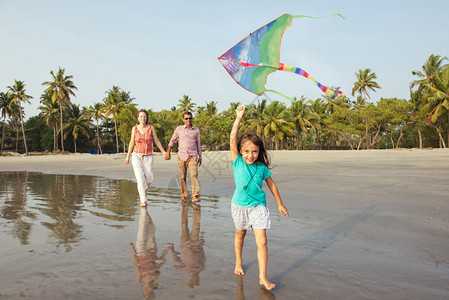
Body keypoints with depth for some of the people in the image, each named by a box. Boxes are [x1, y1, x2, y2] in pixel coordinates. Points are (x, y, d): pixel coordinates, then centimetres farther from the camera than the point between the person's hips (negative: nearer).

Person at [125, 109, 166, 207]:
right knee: (140, 178, -13)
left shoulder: (151, 127, -2)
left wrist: (164, 152, 0)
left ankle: (144, 188, 39)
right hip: (137, 156, -1)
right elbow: (132, 142, 7)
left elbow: (156, 141, 4)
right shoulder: (135, 128, 0)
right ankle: (143, 201, -7)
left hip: (148, 157, 1)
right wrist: (128, 156, 7)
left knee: (149, 179, 3)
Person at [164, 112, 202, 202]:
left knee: (194, 174, -15)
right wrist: (168, 152, 10)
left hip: (192, 156, 0)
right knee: (182, 177, 3)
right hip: (182, 155, 1)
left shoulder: (196, 130, 9)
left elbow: (198, 144, 16)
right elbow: (172, 140, 17)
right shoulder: (179, 129, 7)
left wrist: (200, 156, 16)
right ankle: (183, 195, 18)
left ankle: (195, 196, -17)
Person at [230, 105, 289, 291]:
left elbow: (272, 185, 6)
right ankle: (238, 262, 44)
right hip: (239, 205, 1)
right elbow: (232, 139, -17)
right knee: (240, 234, 21)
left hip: (258, 206, -1)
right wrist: (239, 117, -16)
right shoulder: (237, 162, -9)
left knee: (261, 241, -8)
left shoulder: (262, 168, -7)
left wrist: (280, 204, 12)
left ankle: (263, 277, 1)